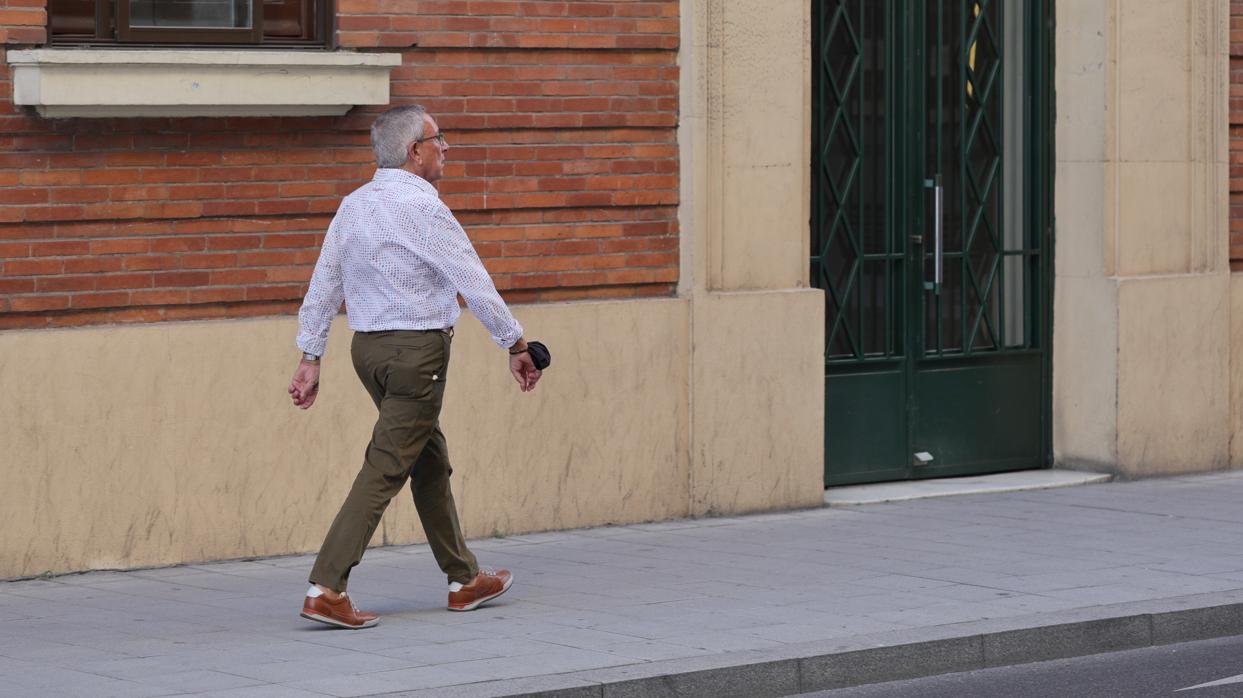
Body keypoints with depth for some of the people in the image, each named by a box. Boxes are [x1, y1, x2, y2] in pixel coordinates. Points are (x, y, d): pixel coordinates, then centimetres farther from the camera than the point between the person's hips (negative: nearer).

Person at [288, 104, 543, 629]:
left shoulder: (353, 206, 8)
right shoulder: (422, 208, -16)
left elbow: (322, 286, 10)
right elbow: (473, 284, -13)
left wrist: (310, 359, 14)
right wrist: (516, 346, -4)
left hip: (369, 348, 9)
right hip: (417, 349, -9)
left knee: (431, 459, 18)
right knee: (386, 468, -8)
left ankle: (464, 580, 25)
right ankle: (326, 589, -13)